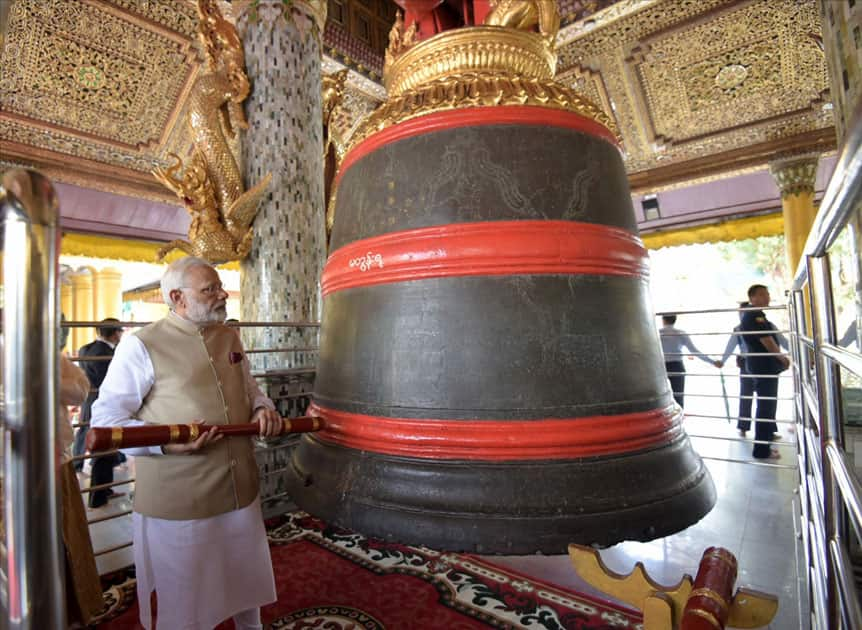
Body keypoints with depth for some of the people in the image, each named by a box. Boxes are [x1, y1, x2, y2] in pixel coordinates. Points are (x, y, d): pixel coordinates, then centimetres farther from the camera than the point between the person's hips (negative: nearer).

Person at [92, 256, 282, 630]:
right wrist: (166, 441, -26)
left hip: (241, 493, 6)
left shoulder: (230, 337, 6)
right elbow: (105, 419, -12)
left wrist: (262, 407, -5)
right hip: (178, 504, -6)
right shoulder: (142, 346, -13)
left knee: (247, 584, 26)